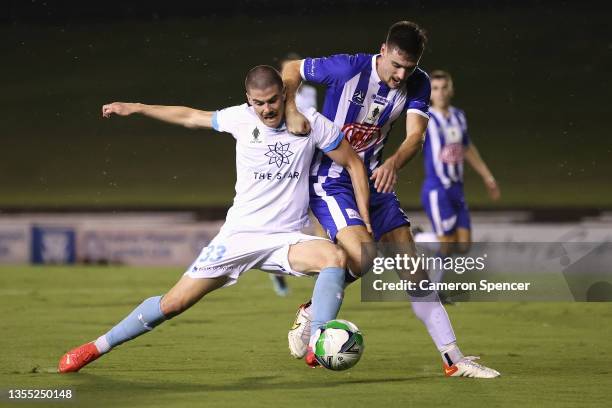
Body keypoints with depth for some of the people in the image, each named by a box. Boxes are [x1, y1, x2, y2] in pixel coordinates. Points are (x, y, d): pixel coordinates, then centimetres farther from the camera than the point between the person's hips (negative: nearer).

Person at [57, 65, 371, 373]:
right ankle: (97, 347, 14)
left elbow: (354, 165, 3)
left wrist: (365, 223, -1)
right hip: (238, 235, 0)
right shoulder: (240, 118, -5)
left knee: (336, 256, -33)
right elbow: (190, 117, 12)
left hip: (286, 240, 0)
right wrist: (135, 108, 11)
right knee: (173, 303, -2)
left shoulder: (311, 123, -8)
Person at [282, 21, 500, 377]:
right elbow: (290, 70, -5)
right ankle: (310, 314, 2)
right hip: (328, 178, -6)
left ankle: (454, 359, 1)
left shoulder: (417, 84, -4)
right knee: (362, 257, -27)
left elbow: (416, 136, -16)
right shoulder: (347, 68, -18)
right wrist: (292, 112, -20)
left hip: (373, 178, 6)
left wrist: (393, 164, -37)